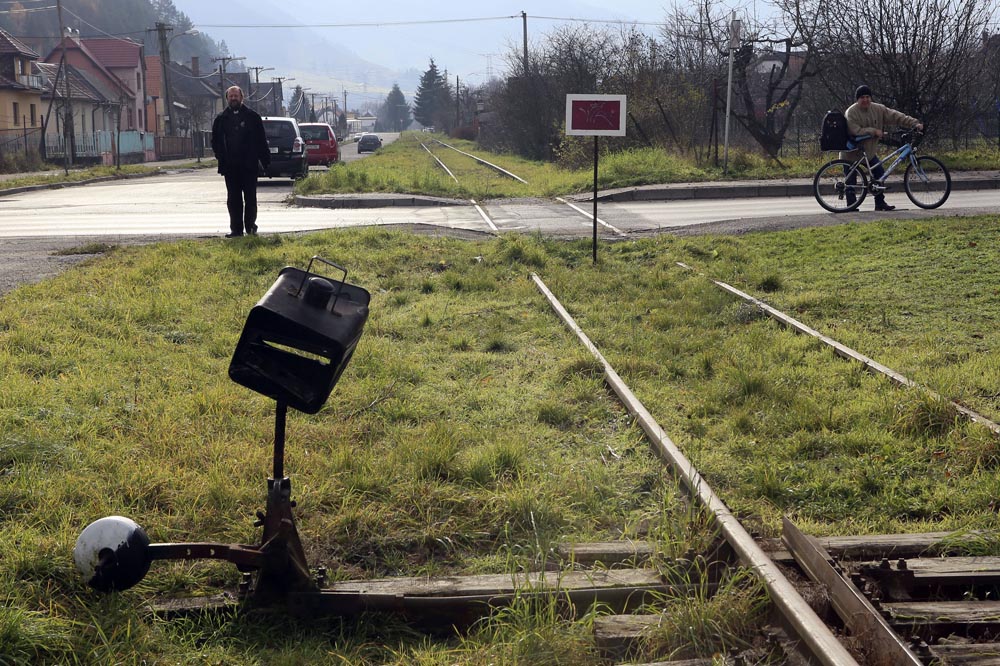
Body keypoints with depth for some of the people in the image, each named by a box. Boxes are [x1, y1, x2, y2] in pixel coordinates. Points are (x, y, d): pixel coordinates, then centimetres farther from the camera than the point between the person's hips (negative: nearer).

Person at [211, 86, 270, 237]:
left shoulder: (252, 116, 2)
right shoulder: (221, 119, 10)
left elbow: (261, 140, 1)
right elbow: (215, 140, 15)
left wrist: (265, 160, -5)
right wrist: (221, 157, 1)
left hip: (249, 165, -2)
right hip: (230, 166, 3)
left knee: (250, 197, 3)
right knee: (233, 199, 4)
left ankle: (250, 226, 12)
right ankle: (236, 229, 8)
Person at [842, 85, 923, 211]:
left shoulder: (878, 109, -3)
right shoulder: (851, 112, -19)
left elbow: (895, 116, -7)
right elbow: (856, 131, -28)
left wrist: (915, 123, -14)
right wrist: (874, 131, -32)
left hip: (868, 150, 6)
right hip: (852, 152, -6)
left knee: (880, 172, 1)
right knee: (851, 180, -2)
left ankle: (880, 203, 10)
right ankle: (851, 206, 8)